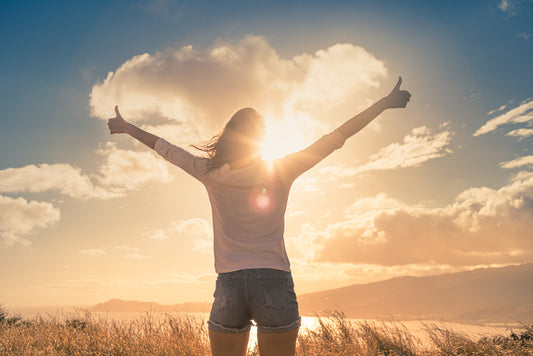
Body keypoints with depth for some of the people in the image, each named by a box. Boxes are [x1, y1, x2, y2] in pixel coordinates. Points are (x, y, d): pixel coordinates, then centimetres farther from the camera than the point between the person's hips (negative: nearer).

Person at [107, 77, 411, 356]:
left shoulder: (210, 174, 2)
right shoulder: (281, 172, -1)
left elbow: (165, 148, 17)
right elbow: (335, 138, 4)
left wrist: (127, 128, 34)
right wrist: (386, 102, 12)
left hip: (228, 286, 2)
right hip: (275, 283, -1)